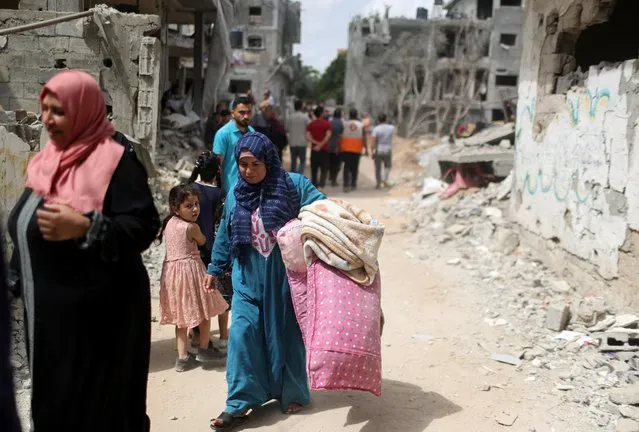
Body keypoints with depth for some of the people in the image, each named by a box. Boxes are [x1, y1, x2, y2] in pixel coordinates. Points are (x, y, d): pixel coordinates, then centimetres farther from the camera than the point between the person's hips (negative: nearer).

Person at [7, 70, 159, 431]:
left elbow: (144, 227, -21)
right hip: (47, 310, 8)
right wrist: (19, 283, 22)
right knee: (52, 400, 16)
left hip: (98, 312, -8)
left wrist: (83, 228, -31)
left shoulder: (116, 162, -13)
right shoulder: (48, 160, 11)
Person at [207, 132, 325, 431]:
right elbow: (225, 235, 16)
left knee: (287, 333, 9)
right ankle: (240, 403, 5)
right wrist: (215, 269, 22)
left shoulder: (293, 185, -8)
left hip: (286, 277, -2)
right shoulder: (235, 194, 5)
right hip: (249, 279, 3)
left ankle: (292, 395, 28)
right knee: (242, 333, -5)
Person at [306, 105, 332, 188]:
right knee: (324, 168, 4)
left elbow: (308, 136, -8)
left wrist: (316, 143, -12)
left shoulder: (311, 124, 4)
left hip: (314, 149, 2)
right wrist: (321, 145, -17)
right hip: (324, 149, -2)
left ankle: (314, 185, 13)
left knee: (314, 169, 11)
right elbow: (328, 135, -17)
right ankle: (321, 183, -14)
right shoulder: (326, 124, -4)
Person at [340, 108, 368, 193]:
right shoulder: (361, 125, 1)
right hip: (357, 150, 1)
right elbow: (364, 138, -2)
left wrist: (338, 147, 2)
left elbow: (340, 137, -4)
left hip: (345, 149, -1)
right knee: (355, 167, 12)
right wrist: (366, 148, 5)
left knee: (347, 167, 0)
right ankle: (353, 185, 20)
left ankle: (346, 185, -13)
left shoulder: (344, 124, -1)